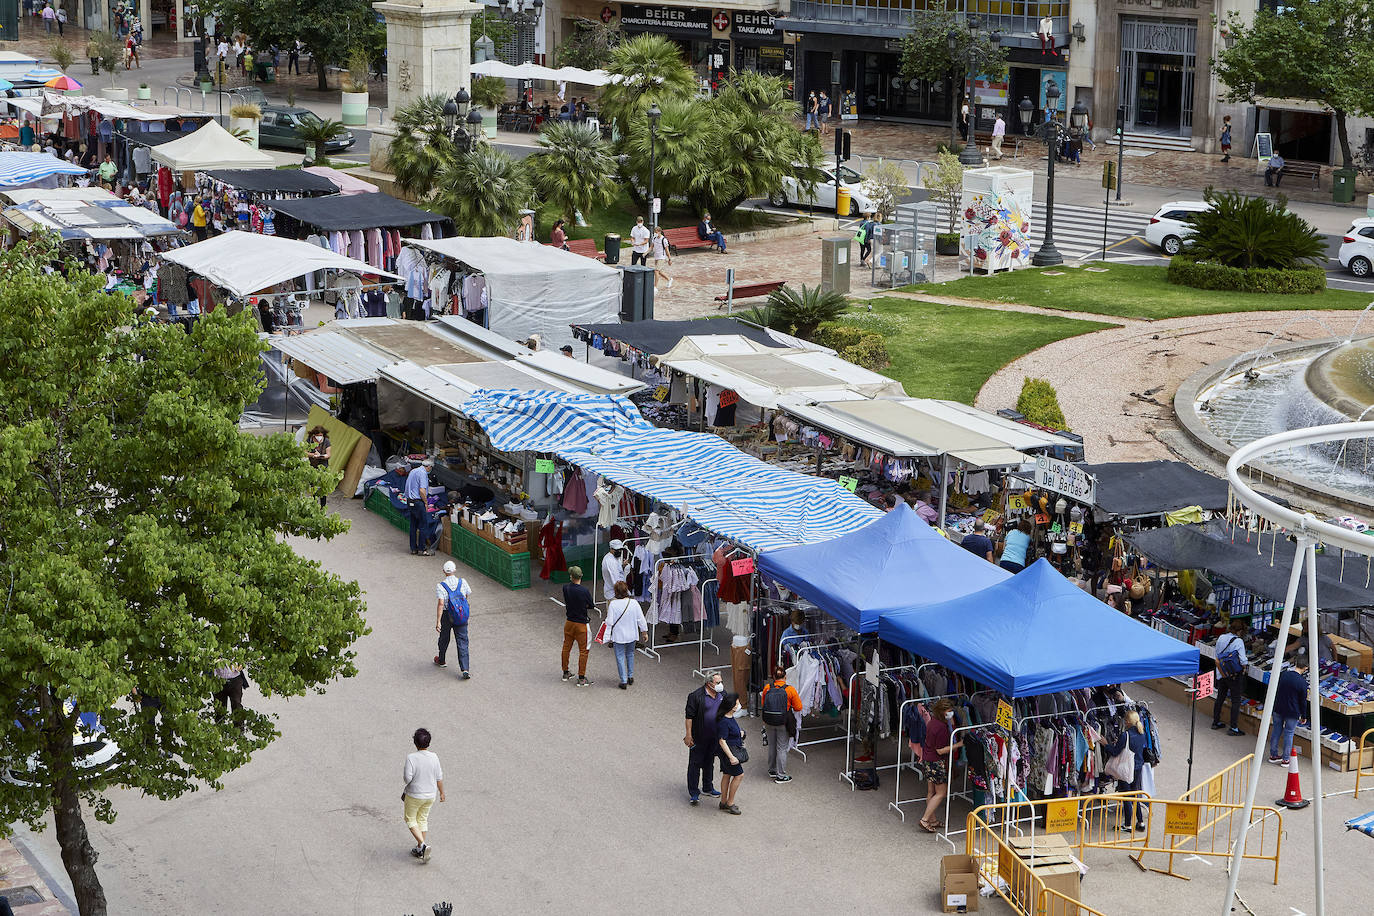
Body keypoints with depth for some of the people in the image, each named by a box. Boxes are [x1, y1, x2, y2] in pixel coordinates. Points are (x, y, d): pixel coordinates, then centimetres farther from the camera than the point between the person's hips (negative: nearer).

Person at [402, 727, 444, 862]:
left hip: (414, 795, -4)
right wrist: (442, 793, 12)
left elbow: (408, 778, -24)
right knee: (423, 819, 20)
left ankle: (422, 845, -2)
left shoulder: (411, 758, -23)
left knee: (410, 819, 14)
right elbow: (439, 778, -2)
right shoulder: (434, 757, -10)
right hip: (430, 795, 4)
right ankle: (420, 850, 26)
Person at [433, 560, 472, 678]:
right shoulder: (462, 582, -6)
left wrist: (438, 622, -21)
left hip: (446, 615, -1)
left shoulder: (440, 586, -14)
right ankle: (465, 669, -9)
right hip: (462, 615, 1)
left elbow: (441, 604, -21)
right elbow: (466, 597, 9)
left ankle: (441, 660, 43)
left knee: (444, 638, 22)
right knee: (462, 642, 1)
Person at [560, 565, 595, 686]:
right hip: (581, 624, -5)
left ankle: (566, 672, 33)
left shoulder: (566, 588, -8)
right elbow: (591, 606, -7)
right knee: (584, 651, 3)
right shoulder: (584, 591, -21)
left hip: (569, 622, 5)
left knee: (566, 647, 20)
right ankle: (581, 678, 4)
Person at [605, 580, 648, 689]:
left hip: (618, 636, -3)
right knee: (630, 654, 25)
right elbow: (641, 619, -3)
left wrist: (608, 636, -2)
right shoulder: (634, 603, -11)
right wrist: (644, 632, 10)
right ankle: (630, 676, 34)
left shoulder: (613, 604, -18)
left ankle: (624, 681, 8)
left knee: (620, 657, 7)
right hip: (632, 635, 3)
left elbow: (609, 622, -14)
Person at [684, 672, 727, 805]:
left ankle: (708, 787, 34)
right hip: (699, 738, -6)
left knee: (709, 762, 20)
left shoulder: (722, 694, 2)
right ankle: (693, 793, 4)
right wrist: (688, 735, -17)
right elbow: (689, 716, -15)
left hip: (715, 737, 6)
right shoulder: (696, 696, -18)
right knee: (695, 764, -1)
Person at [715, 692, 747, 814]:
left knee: (727, 775, 16)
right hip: (728, 749, -10)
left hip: (733, 748, 10)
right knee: (739, 774, -3)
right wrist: (731, 757, -26)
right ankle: (730, 803, 6)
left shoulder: (731, 716, 4)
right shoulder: (724, 721, -26)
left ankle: (724, 802, 26)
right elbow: (722, 741, -26)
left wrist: (739, 733, 12)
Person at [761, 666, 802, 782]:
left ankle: (772, 770, 34)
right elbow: (798, 708, -8)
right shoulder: (790, 690, -14)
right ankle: (781, 775, 11)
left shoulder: (767, 688, -6)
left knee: (772, 746, 20)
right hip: (783, 724, -3)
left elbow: (763, 704, 9)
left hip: (769, 723, 3)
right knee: (782, 748, 6)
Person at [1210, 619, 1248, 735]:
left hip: (1221, 672, 6)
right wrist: (1244, 665, -3)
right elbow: (1243, 660, -23)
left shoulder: (1221, 638, 1)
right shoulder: (1238, 641, -19)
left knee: (1220, 697, 19)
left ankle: (1216, 722, 29)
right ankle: (1234, 727, 1)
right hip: (1234, 675, -6)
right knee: (1236, 701, 2)